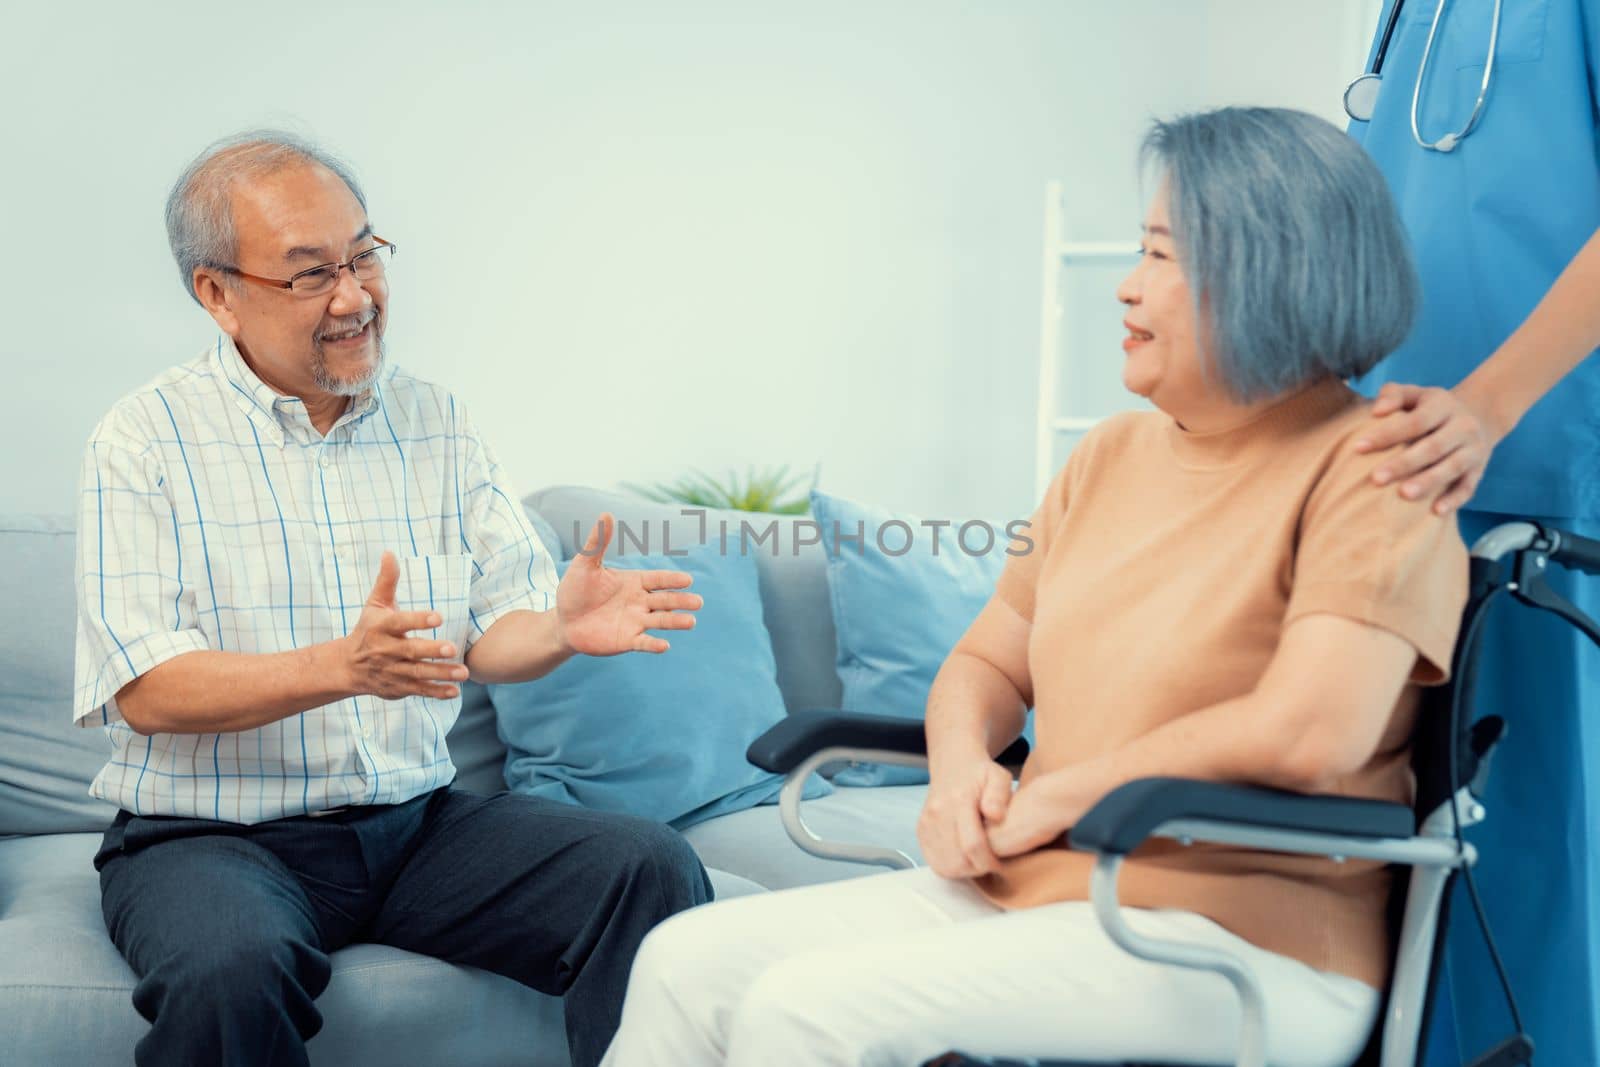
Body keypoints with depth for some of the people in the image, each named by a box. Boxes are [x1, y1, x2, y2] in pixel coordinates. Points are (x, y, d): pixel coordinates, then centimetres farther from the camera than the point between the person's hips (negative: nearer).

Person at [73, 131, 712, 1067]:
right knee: (228, 968, -37)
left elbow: (490, 631, 7)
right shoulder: (148, 439, -4)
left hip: (420, 819, 4)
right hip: (212, 834, -4)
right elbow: (147, 692, -13)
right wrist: (339, 667, -29)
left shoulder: (436, 423, 9)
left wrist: (560, 626, -18)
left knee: (653, 871, -17)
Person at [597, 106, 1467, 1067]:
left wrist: (1056, 797, -13)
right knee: (689, 961, -7)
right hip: (1030, 890, 7)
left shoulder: (1371, 469, -10)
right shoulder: (1114, 455, 14)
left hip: (1242, 947, -7)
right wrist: (962, 769, -5)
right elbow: (986, 664, 19)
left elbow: (1310, 731, -24)